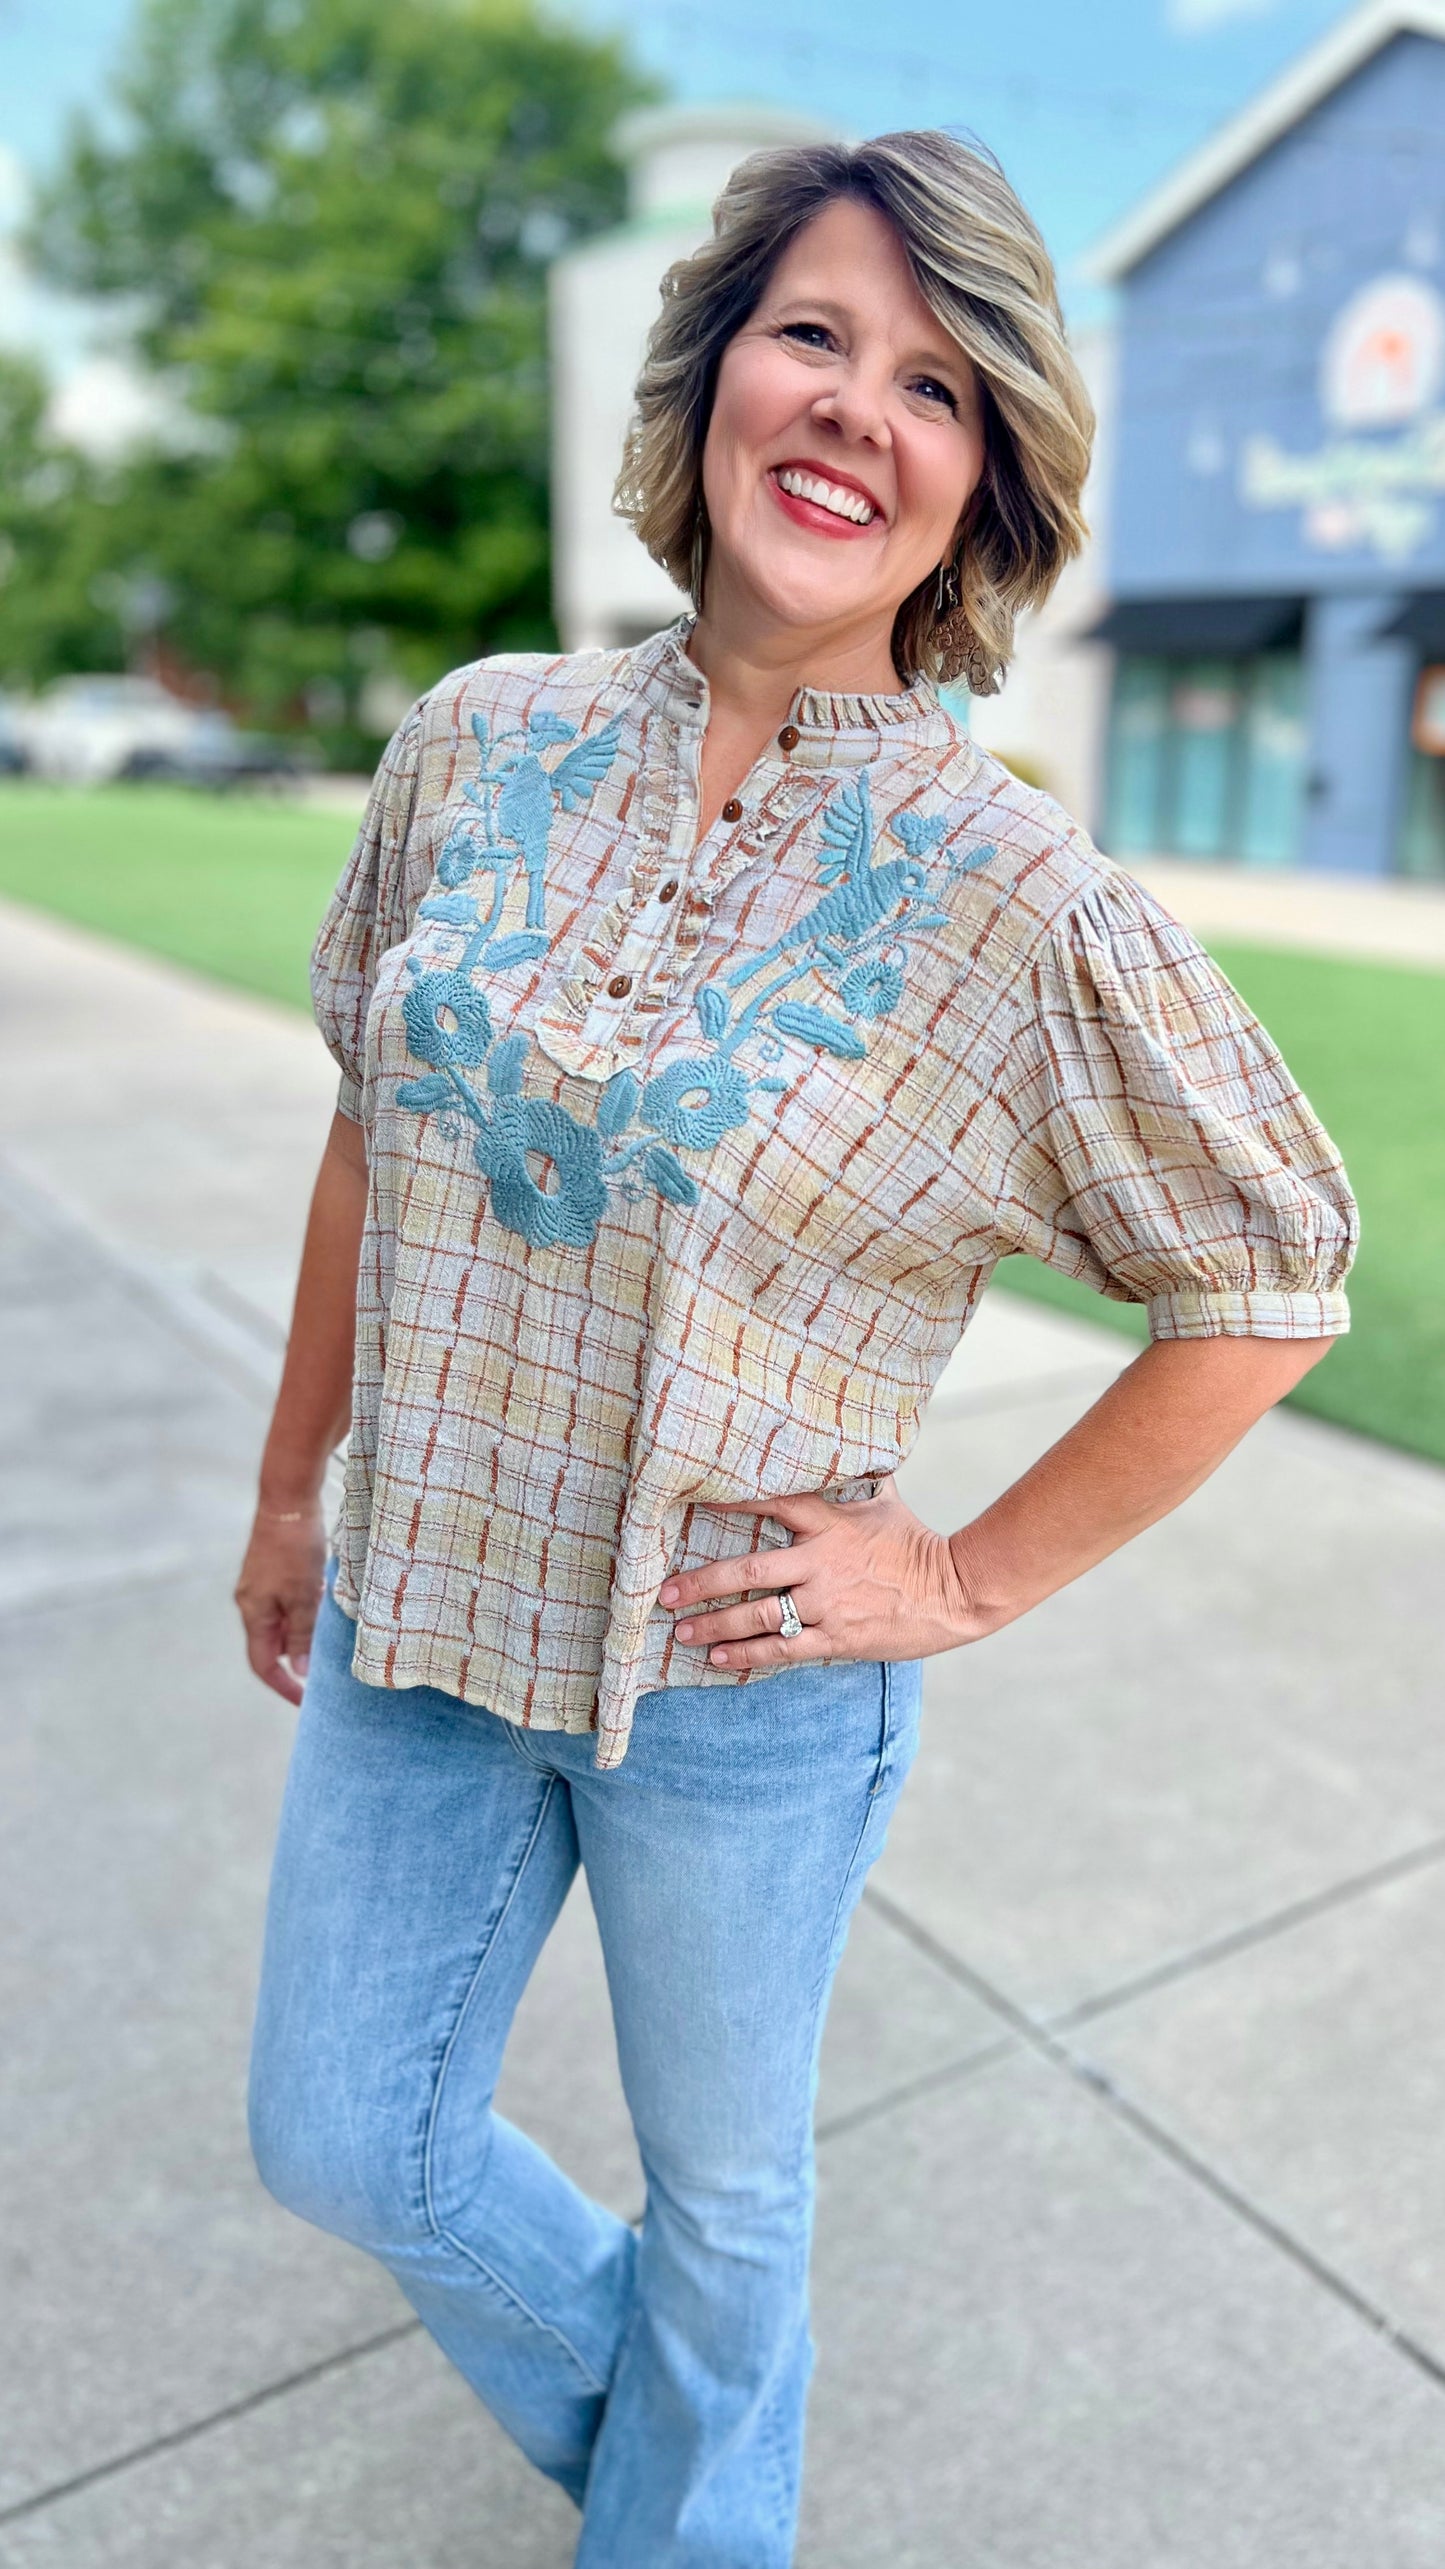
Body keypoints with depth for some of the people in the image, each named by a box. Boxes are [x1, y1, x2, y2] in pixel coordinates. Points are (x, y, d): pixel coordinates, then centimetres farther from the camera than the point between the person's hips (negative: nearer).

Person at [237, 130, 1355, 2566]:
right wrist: (291, 1485, 13)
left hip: (742, 1687, -4)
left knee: (720, 2192, 21)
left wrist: (970, 1579, -9)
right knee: (340, 2141, 22)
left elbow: (1272, 1272, -8)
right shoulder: (482, 743, -4)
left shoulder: (1021, 900, -17)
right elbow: (374, 1127, 6)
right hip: (418, 1619, 5)